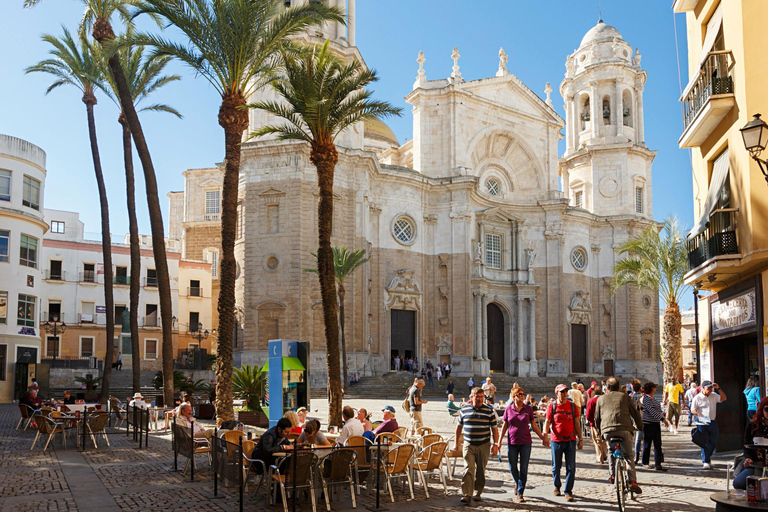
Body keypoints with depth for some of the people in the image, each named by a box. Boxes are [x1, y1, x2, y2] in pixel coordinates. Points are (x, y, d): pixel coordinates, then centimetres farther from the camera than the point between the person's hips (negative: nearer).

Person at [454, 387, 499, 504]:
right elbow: (459, 426, 14)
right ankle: (466, 495, -13)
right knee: (468, 469, -11)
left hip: (484, 445, 0)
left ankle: (478, 493, 22)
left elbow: (494, 429, 4)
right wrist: (456, 442, 14)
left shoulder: (489, 411, 1)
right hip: (468, 445, 0)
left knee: (481, 471, 8)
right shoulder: (464, 410, 3)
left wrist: (495, 444, -3)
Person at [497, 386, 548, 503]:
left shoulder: (528, 409, 1)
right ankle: (517, 483, 39)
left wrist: (543, 438, 7)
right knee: (513, 468, 8)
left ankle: (520, 493, 5)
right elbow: (504, 427, 7)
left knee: (523, 469, -3)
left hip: (525, 442, -1)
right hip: (512, 442, 1)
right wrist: (499, 441, 4)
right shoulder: (508, 409, 1)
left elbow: (534, 426, 8)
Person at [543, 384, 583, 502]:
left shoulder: (573, 406, 4)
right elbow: (547, 422, 0)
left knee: (571, 467, -3)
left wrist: (580, 439, 5)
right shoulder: (552, 406, 1)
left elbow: (577, 424, 8)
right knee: (556, 466, 9)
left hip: (570, 440, 1)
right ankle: (557, 487, 31)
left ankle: (568, 492, 4)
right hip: (556, 440, -1)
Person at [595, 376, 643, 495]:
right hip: (624, 429, -1)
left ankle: (611, 474, 20)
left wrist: (598, 431, 36)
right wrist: (639, 426, 33)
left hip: (607, 431, 1)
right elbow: (635, 413, 17)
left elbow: (597, 418, 21)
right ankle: (632, 481, -6)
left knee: (611, 451, 28)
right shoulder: (624, 396, 15)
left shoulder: (600, 399, 18)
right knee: (628, 455, 8)